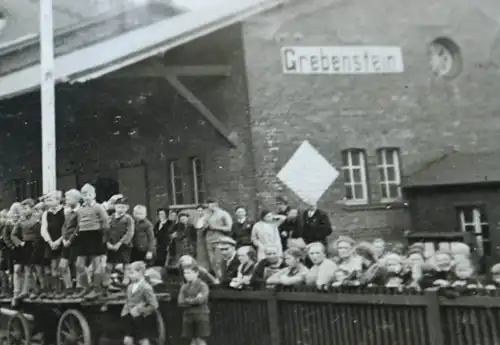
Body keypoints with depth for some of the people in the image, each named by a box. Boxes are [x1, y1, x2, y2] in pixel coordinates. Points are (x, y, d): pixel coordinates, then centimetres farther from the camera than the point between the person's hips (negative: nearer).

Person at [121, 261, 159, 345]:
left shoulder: (146, 287, -20)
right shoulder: (130, 286, 3)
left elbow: (154, 305, -21)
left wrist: (139, 311, -18)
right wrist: (125, 311, 1)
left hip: (141, 319, -7)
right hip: (130, 318, 7)